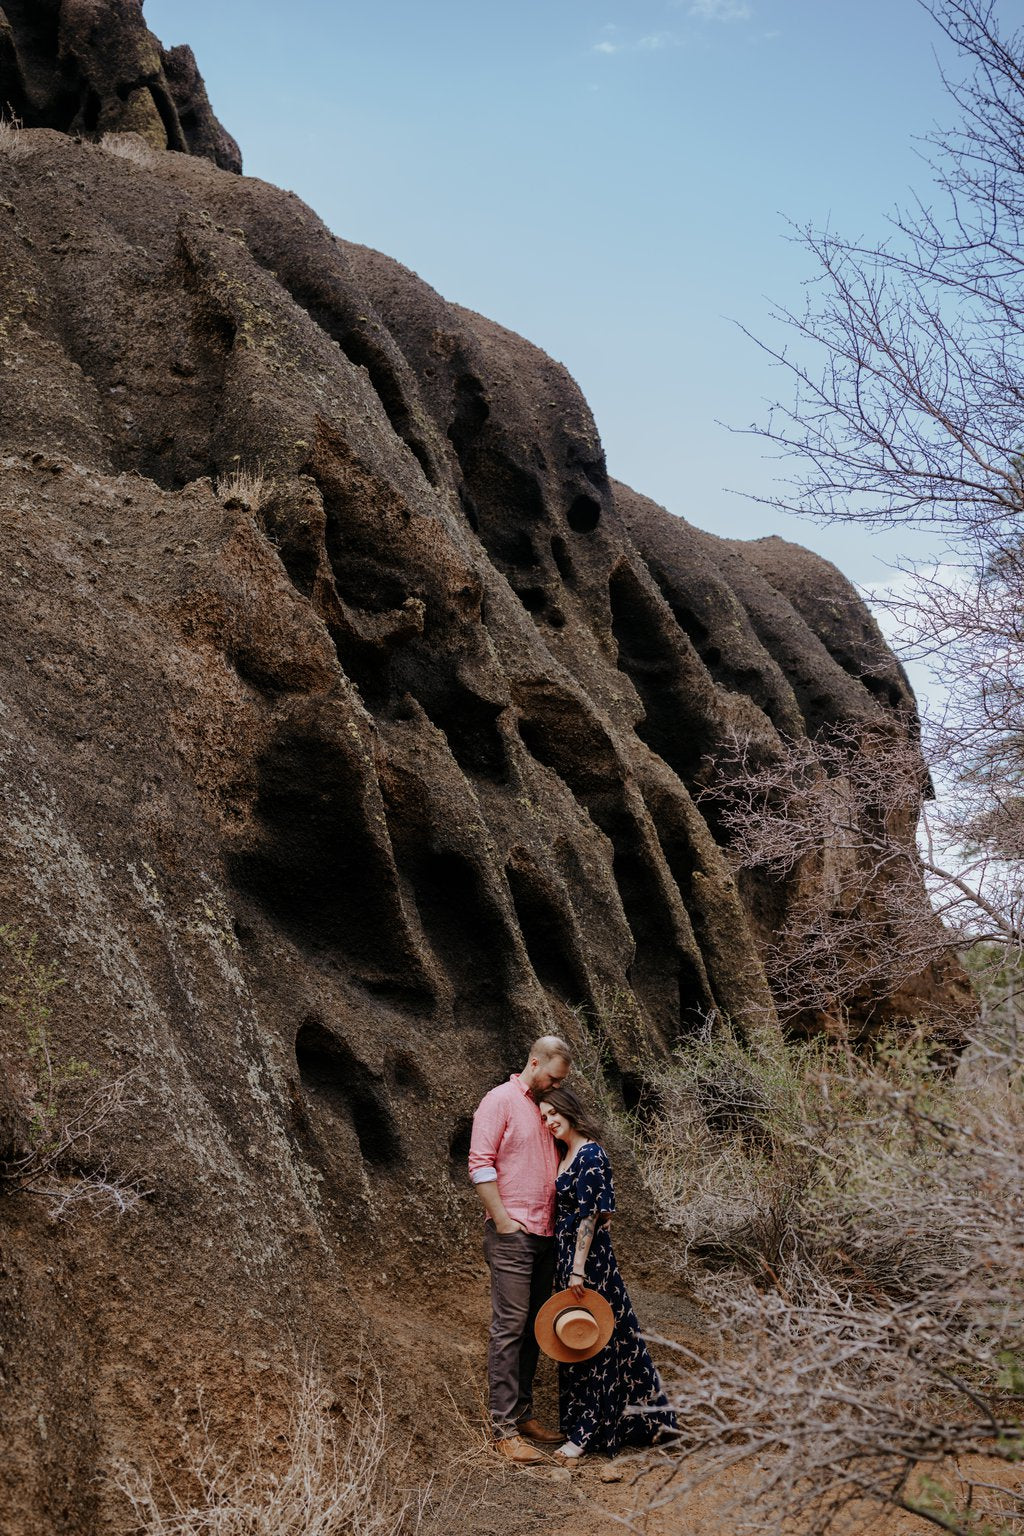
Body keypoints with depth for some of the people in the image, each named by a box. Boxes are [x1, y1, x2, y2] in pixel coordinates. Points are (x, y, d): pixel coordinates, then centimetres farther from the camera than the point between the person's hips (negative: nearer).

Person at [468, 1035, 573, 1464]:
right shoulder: (500, 1100, -7)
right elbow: (479, 1164, -13)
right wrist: (503, 1220, -15)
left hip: (546, 1235, 8)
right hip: (512, 1234, -8)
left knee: (533, 1327, 11)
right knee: (509, 1326, -7)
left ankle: (523, 1413, 19)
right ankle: (504, 1428, -5)